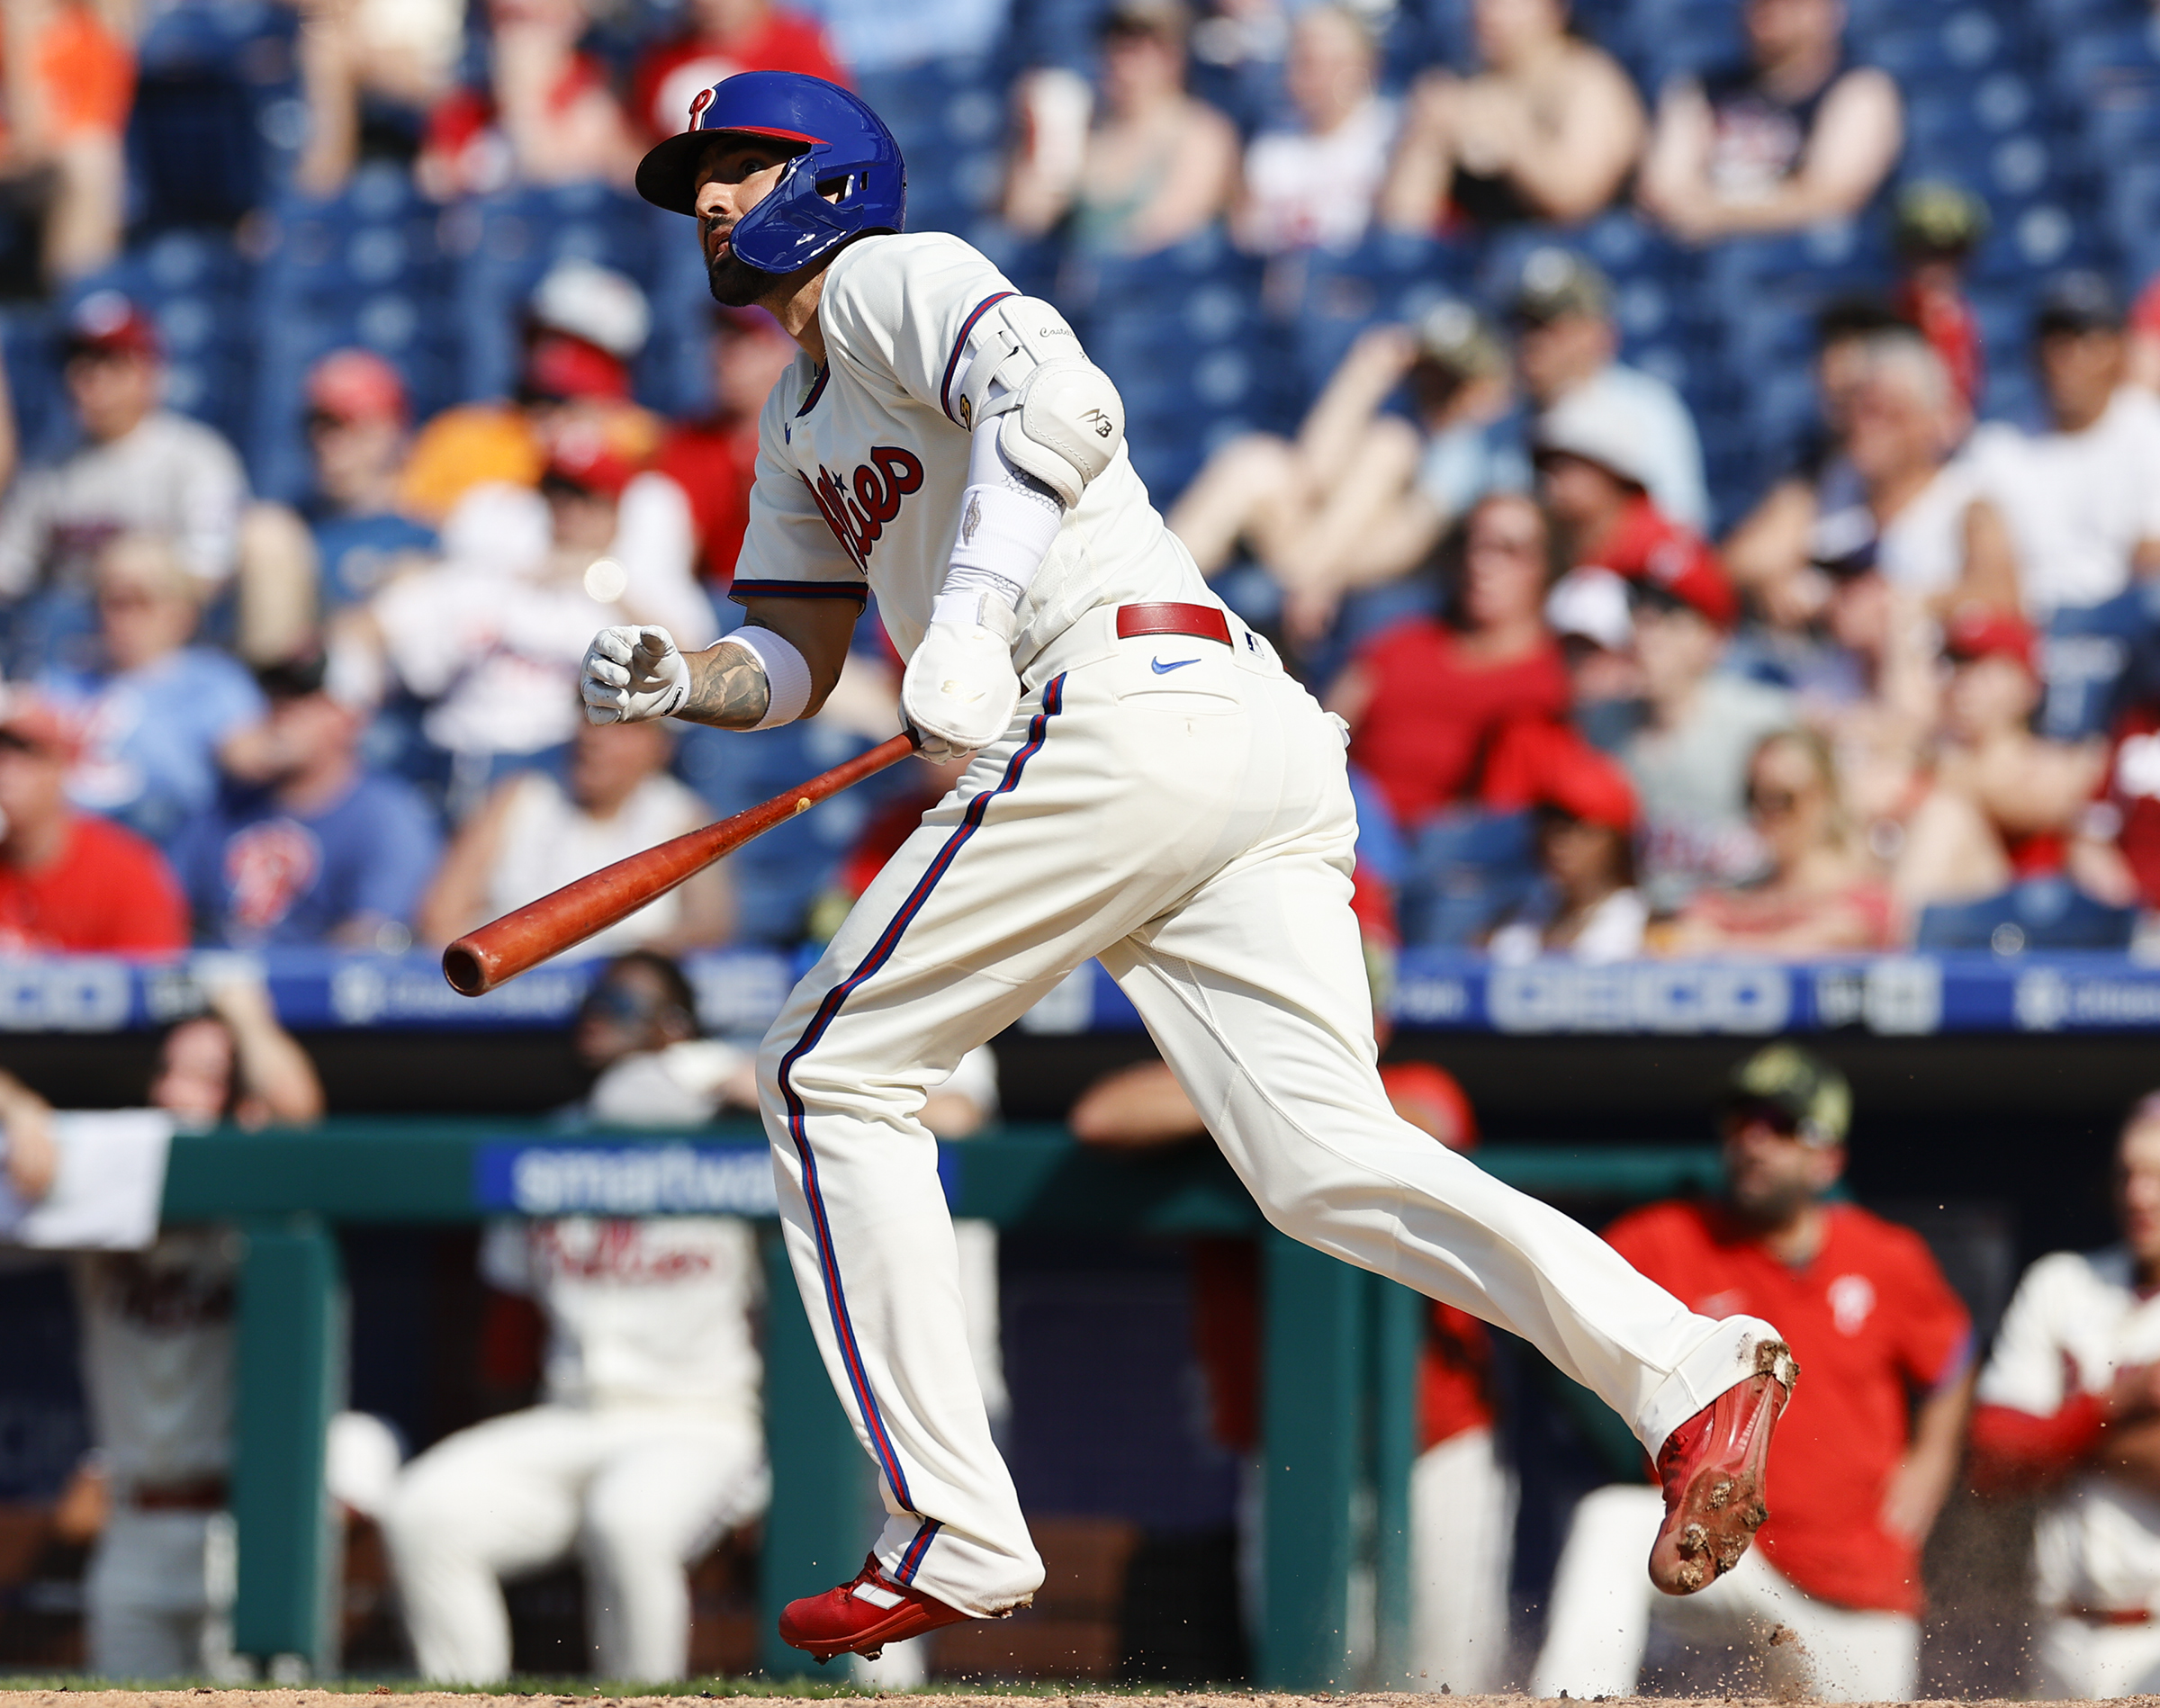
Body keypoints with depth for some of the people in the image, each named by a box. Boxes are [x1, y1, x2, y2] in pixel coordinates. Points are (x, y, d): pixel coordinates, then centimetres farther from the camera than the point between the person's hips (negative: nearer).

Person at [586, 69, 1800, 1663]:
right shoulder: (801, 424, 33)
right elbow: (795, 667, 33)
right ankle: (1687, 1369, -26)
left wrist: (971, 611, -23)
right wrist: (675, 679, 12)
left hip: (1127, 702, -9)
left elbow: (1061, 398, -15)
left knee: (833, 1071, 0)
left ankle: (955, 1535, -4)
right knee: (1326, 1164, -6)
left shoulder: (892, 277, 4)